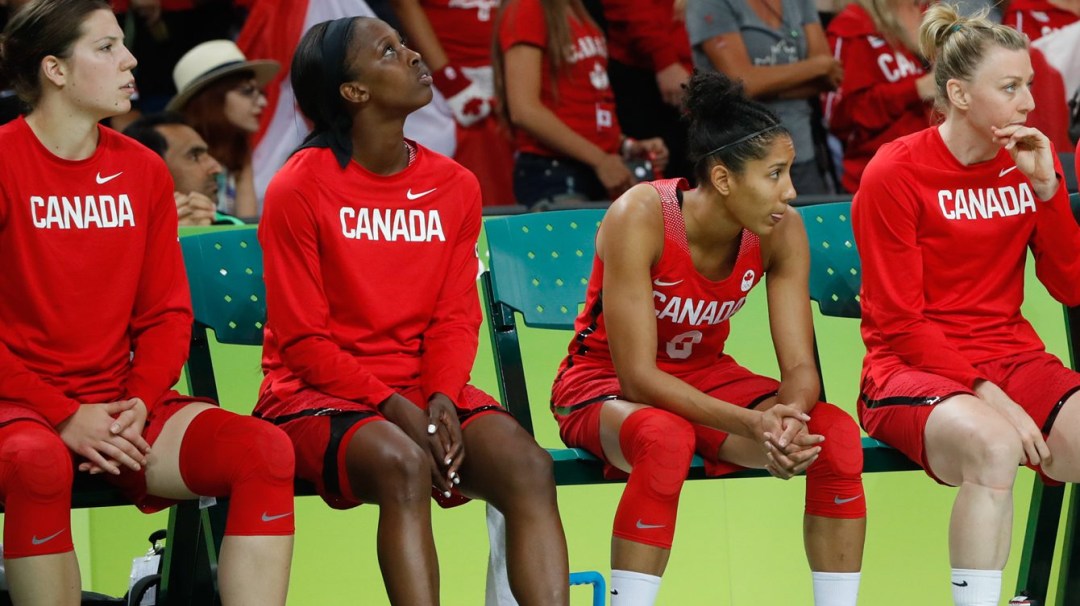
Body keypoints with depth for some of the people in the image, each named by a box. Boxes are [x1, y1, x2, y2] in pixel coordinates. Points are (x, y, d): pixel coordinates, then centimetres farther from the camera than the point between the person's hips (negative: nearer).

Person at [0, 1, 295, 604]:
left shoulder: (143, 171, 12)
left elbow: (167, 312, 13)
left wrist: (139, 405, -6)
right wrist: (64, 417, -16)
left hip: (122, 404, 5)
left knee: (266, 448, -19)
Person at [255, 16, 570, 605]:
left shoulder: (455, 187, 8)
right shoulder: (299, 190, -7)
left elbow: (455, 319, 7)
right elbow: (301, 341, -8)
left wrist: (442, 397, -14)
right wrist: (393, 407, -20)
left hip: (425, 387, 5)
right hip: (319, 397, -5)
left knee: (528, 466, -24)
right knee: (403, 464, -36)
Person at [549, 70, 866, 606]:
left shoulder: (781, 230, -14)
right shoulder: (640, 218, -28)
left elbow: (801, 369, -12)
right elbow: (637, 375, -29)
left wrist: (788, 421, -37)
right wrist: (751, 424, -40)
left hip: (705, 376, 5)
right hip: (603, 384, -5)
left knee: (836, 435, -20)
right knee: (667, 439, -40)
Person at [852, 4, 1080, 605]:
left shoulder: (1031, 160, 9)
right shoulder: (896, 173, -7)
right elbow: (898, 322, -9)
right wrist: (989, 396, -19)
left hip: (1012, 357, 5)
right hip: (914, 369, -5)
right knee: (994, 443, -38)